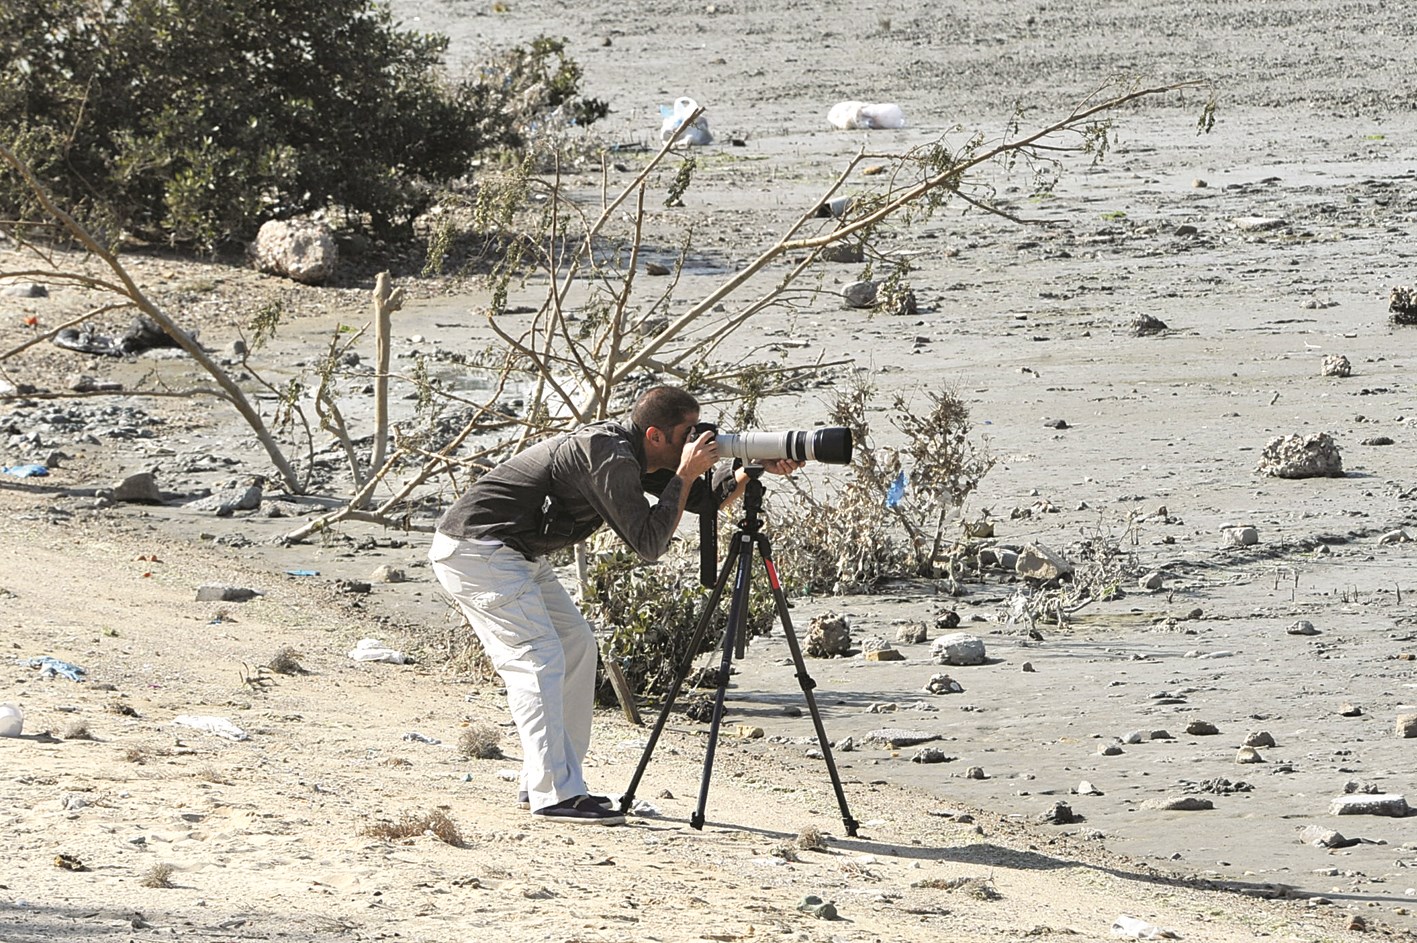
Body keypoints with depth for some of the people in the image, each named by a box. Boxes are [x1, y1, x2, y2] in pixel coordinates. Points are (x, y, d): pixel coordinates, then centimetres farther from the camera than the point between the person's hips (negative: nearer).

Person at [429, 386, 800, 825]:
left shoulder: (632, 454, 7)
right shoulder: (609, 458, -23)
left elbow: (706, 498, 13)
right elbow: (649, 543, -24)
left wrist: (754, 468, -2)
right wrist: (686, 473, -20)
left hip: (516, 554, 11)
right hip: (476, 549, -11)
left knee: (576, 645, 12)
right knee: (538, 657, -17)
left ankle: (545, 783, 13)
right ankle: (554, 795, -21)